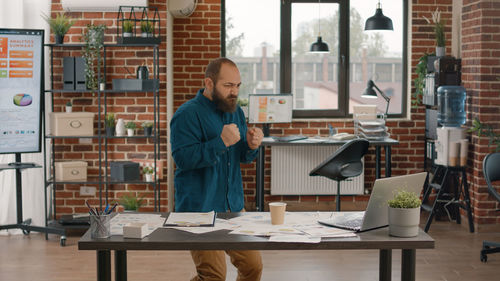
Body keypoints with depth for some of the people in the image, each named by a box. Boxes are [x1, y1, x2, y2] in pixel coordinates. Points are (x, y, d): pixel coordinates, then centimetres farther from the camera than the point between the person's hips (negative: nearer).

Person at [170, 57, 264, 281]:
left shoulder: (235, 111, 12)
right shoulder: (187, 115, -12)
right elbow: (184, 158, -22)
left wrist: (251, 146, -5)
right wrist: (221, 142, -26)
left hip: (233, 205, 7)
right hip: (199, 209, -7)